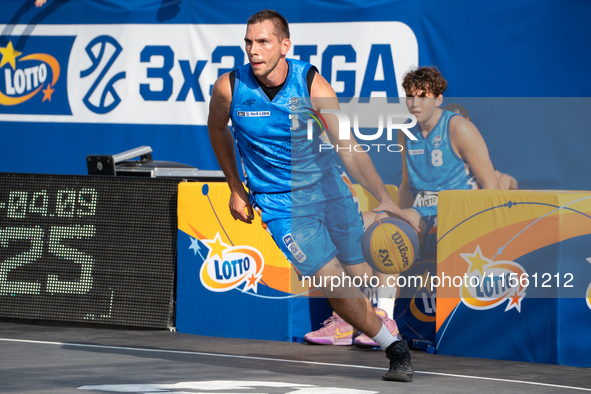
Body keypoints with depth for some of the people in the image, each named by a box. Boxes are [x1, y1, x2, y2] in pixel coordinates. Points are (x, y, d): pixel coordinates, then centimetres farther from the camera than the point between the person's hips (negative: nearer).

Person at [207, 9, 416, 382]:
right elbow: (218, 128, 9)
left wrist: (384, 198, -23)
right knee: (334, 284, -15)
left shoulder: (311, 83, -16)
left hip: (329, 189, 1)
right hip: (281, 205, -1)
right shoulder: (230, 88, -14)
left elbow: (348, 147, -15)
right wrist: (236, 189, 11)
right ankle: (395, 349, -1)